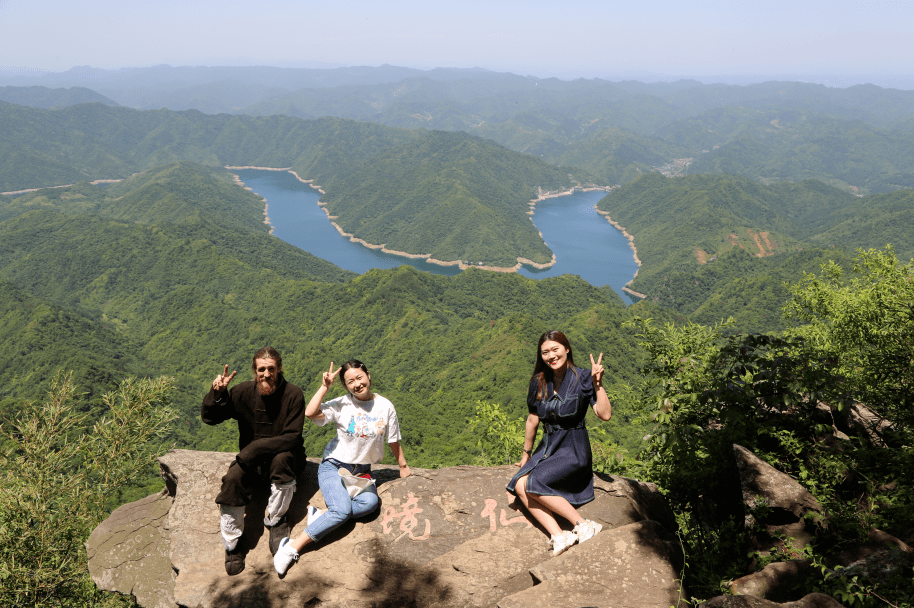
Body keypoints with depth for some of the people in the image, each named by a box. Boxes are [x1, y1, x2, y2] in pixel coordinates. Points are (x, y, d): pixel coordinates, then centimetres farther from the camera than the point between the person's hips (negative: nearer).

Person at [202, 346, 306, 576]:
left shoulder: (293, 394, -13)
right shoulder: (244, 391, -5)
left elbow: (292, 438, -17)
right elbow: (209, 418, 0)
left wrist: (256, 447, -26)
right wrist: (217, 393, -20)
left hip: (285, 457, -2)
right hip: (250, 460, 2)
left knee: (282, 459, -36)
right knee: (233, 479, -27)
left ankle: (276, 521, -11)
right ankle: (233, 545, -7)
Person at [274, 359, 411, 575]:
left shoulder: (385, 406, -3)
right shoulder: (342, 404, -10)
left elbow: (394, 440, 10)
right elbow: (310, 413, -27)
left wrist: (403, 466, 17)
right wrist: (325, 387, -23)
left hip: (361, 470, 3)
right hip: (334, 466, -3)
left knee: (371, 502, -30)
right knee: (342, 510, -27)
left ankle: (321, 515, -22)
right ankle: (292, 547, -19)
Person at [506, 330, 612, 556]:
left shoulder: (582, 378, -11)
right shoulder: (539, 382, 3)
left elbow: (605, 414, -19)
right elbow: (532, 420, 14)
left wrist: (597, 384, -28)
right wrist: (526, 454, 23)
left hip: (574, 449, -6)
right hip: (548, 446, 6)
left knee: (532, 483, -24)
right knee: (519, 486, -17)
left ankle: (583, 525, -14)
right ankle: (558, 536, -19)